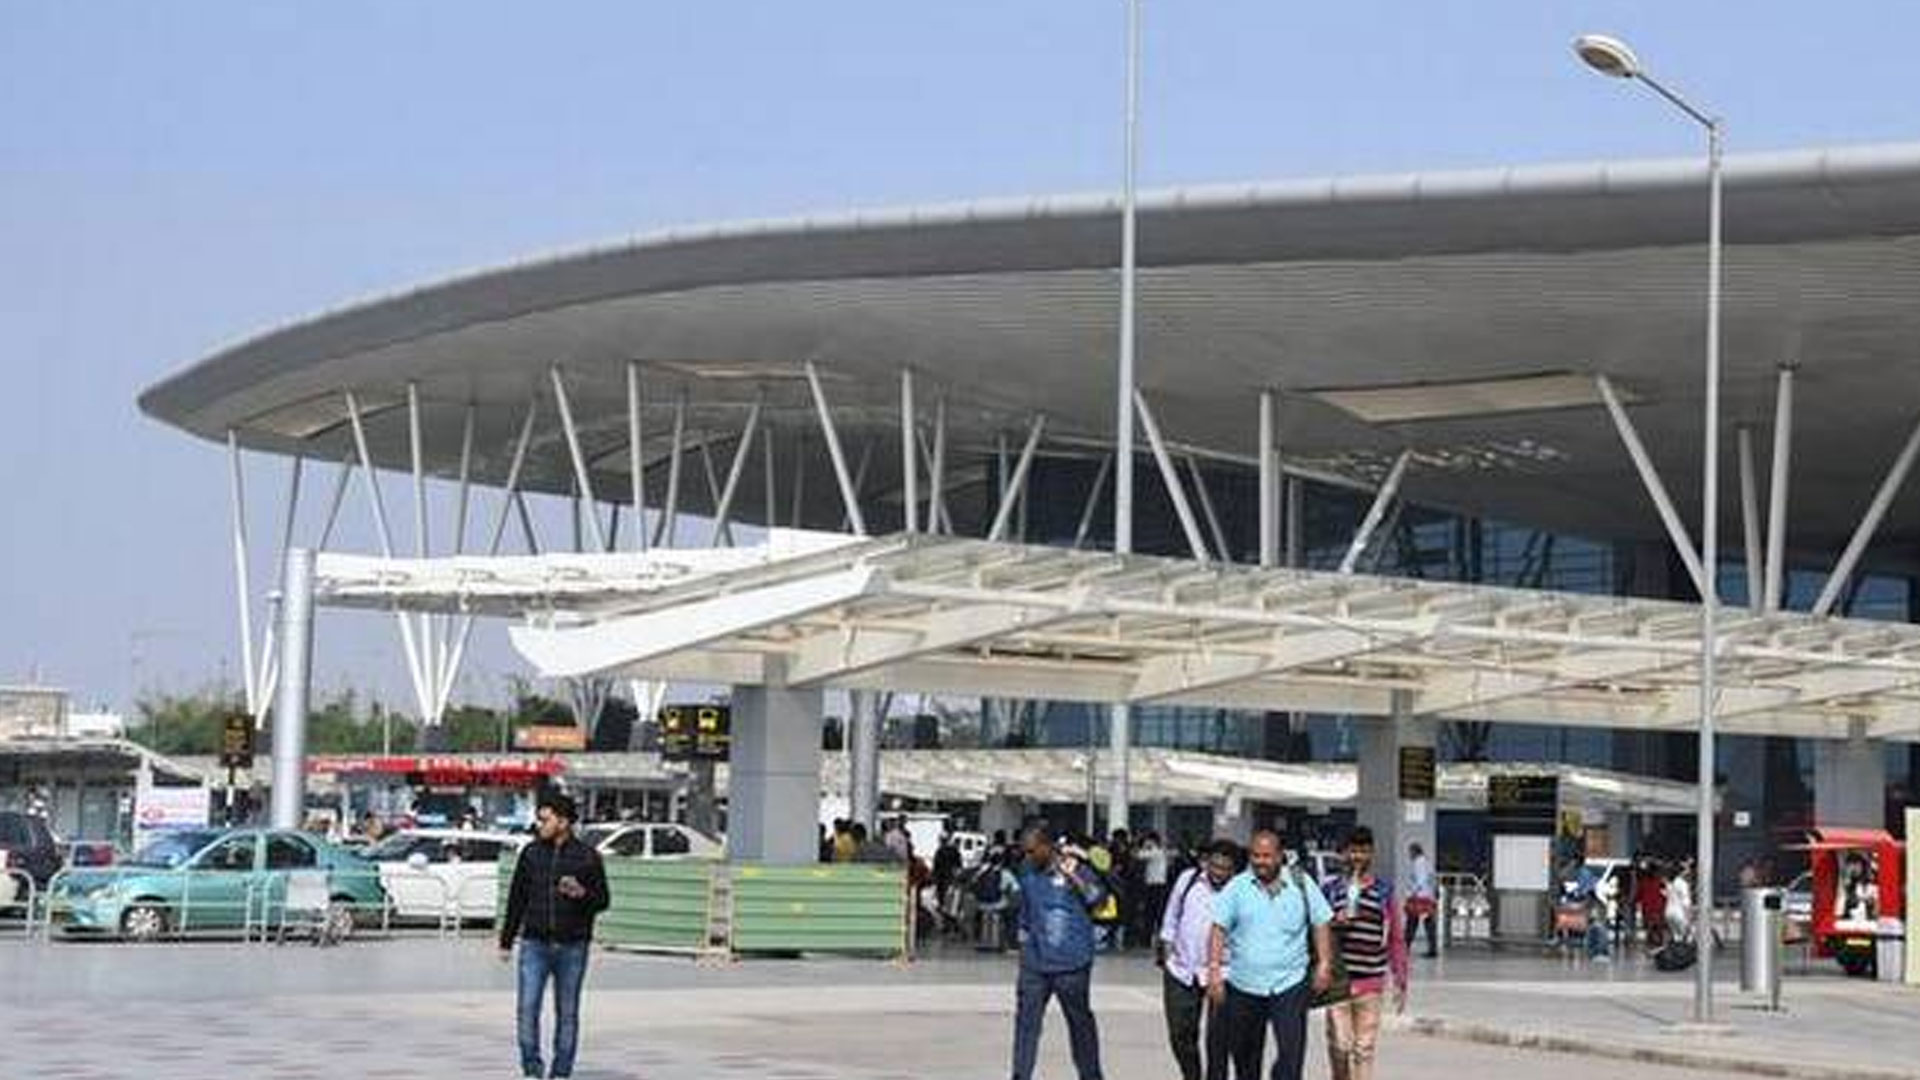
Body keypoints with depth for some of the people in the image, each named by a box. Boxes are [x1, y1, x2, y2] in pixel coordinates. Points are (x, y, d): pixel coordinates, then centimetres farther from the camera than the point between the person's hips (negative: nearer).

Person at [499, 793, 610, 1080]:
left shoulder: (587, 857, 0)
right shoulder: (531, 854, 6)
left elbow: (603, 900, 2)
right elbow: (516, 898, 12)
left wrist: (581, 894, -20)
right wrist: (506, 941, 12)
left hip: (572, 947, -1)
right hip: (534, 944, 1)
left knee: (567, 1013, 5)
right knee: (528, 1008, -8)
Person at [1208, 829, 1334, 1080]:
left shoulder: (1301, 884, 4)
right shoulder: (1237, 888, 1)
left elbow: (1321, 924, 9)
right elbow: (1219, 930, -1)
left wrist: (1324, 963, 1)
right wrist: (1214, 970, -10)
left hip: (1290, 984, -1)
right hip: (1243, 986, 1)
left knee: (1292, 1053, -13)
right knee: (1245, 1057, 12)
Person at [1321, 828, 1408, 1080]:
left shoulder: (1383, 893, 5)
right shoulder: (1331, 890, 6)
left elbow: (1396, 940, 7)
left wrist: (1400, 982, 4)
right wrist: (1333, 923, -9)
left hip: (1371, 981, 0)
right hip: (1338, 980, 0)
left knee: (1365, 1048, 0)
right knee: (1339, 1045, -3)